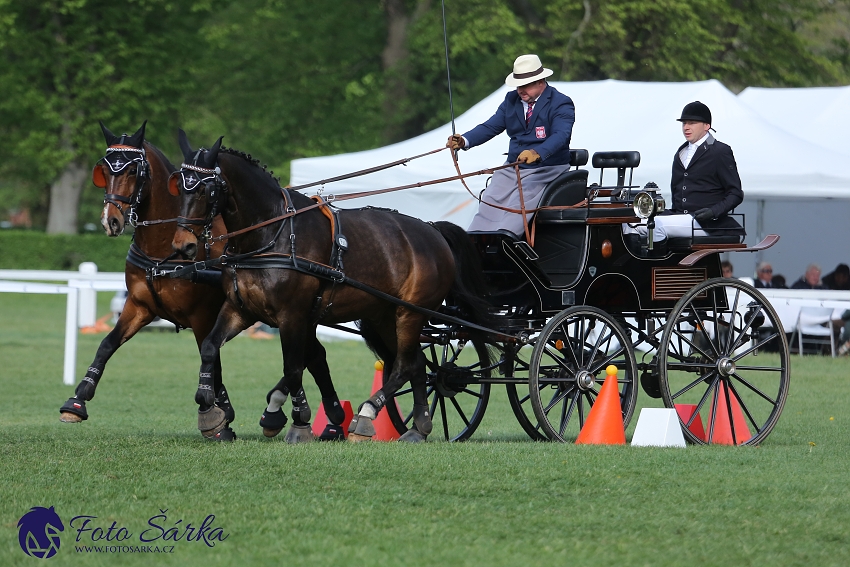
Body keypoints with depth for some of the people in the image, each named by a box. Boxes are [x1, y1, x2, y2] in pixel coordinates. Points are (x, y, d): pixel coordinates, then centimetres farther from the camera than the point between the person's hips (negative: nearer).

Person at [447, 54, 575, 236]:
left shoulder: (561, 104, -9)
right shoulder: (512, 100, 11)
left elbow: (560, 135, -25)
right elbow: (490, 126, 5)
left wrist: (537, 153, -45)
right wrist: (464, 141, -15)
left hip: (547, 169, -6)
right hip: (512, 168, 6)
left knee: (519, 205, -28)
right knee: (490, 201, -14)